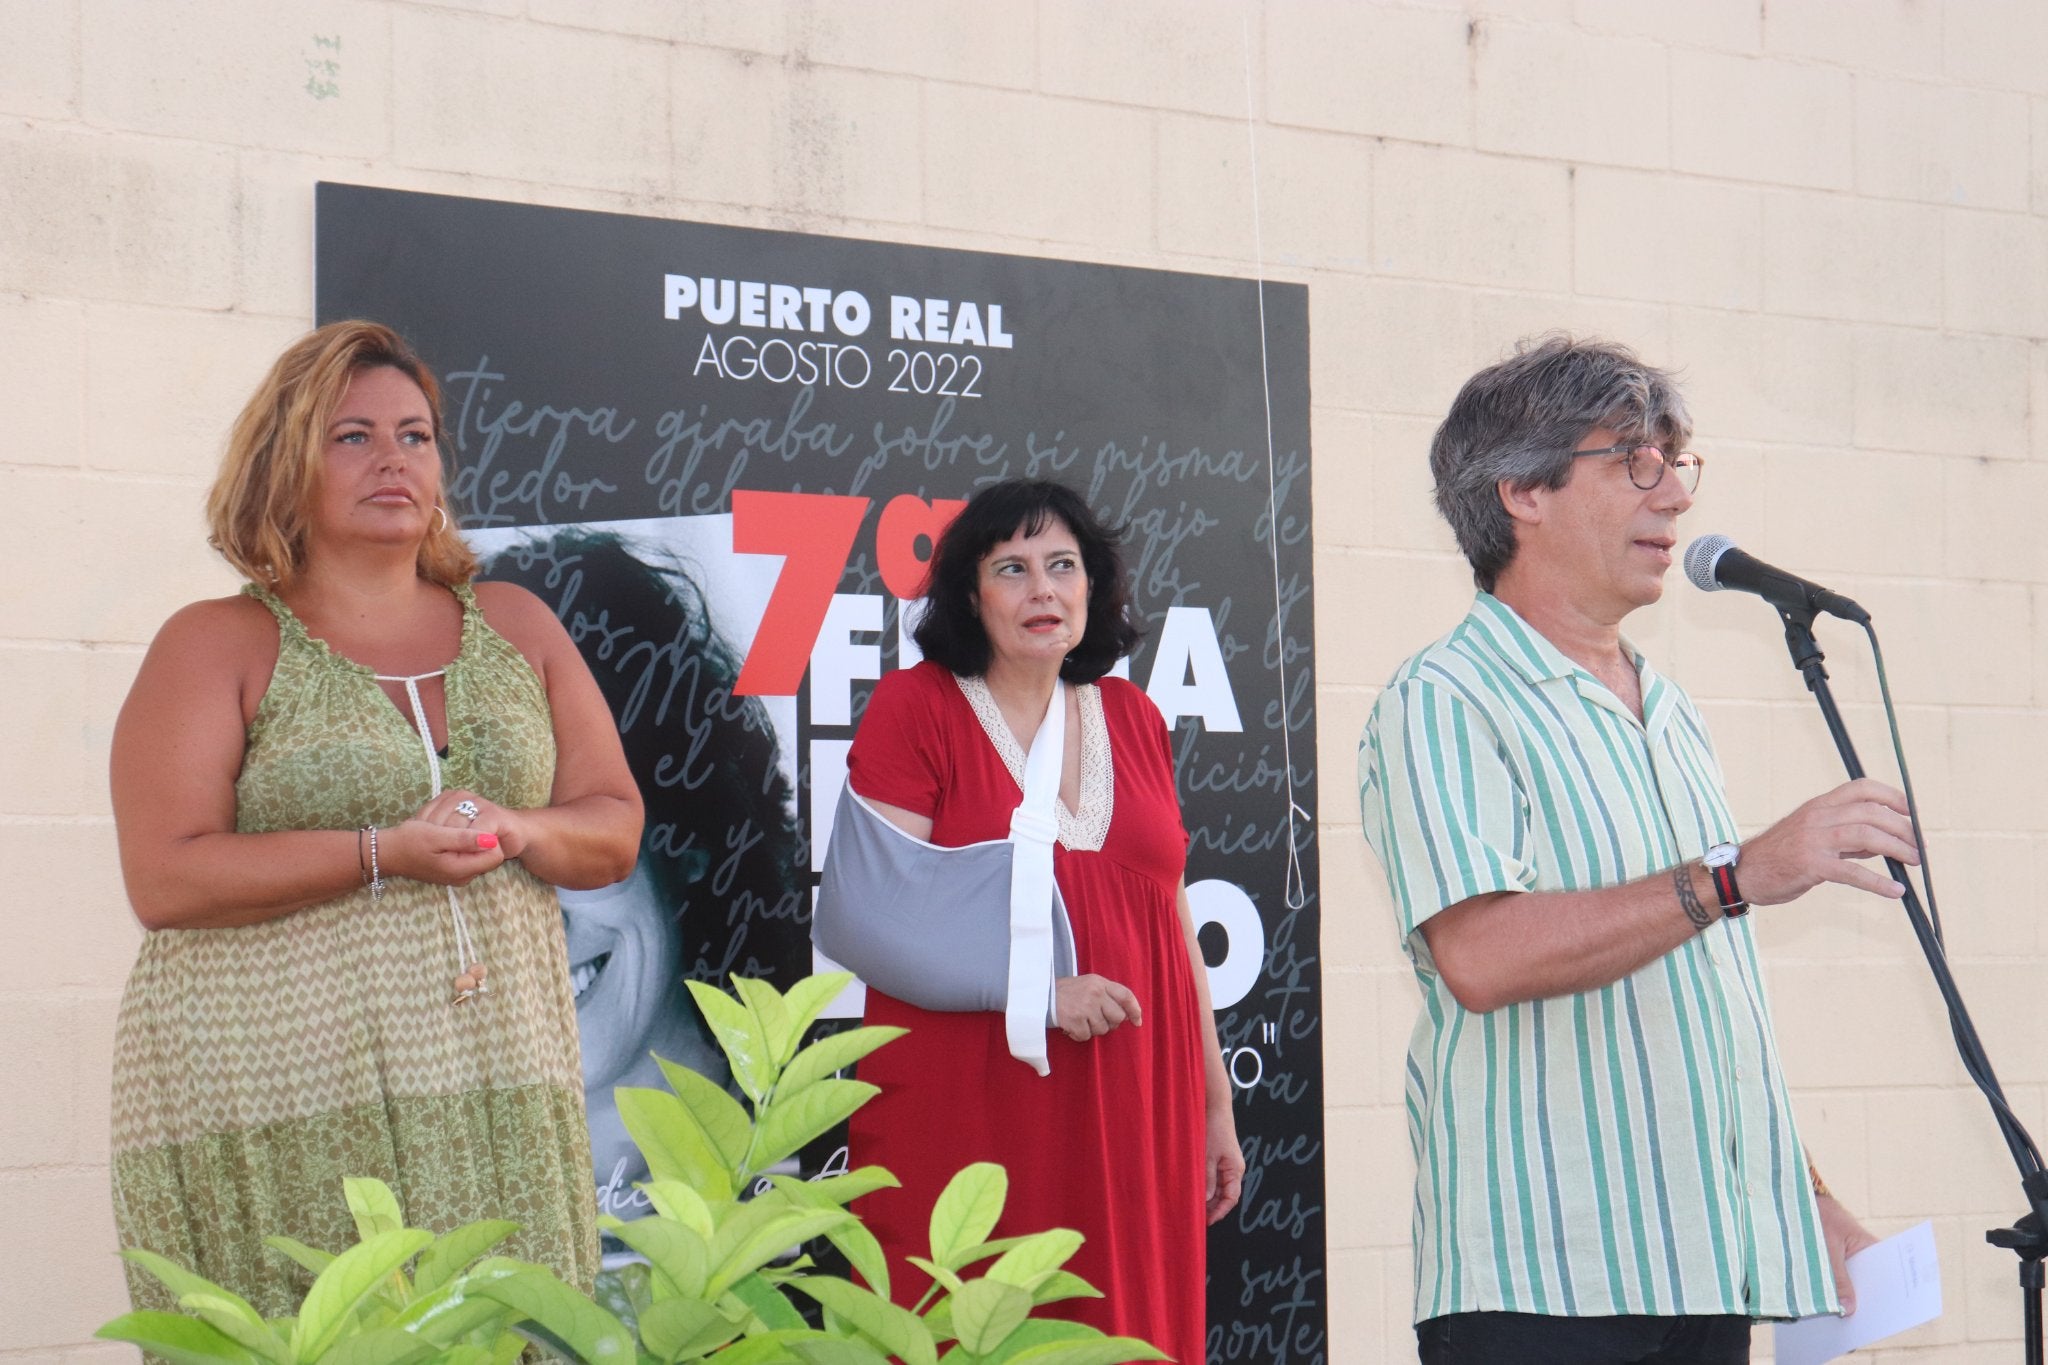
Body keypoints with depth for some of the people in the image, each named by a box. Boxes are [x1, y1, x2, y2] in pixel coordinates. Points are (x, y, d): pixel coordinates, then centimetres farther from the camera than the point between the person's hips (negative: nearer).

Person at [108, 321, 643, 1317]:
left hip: (494, 1101, 4)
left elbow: (615, 830, 15)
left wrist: (520, 830, -7)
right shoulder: (219, 646, 2)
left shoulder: (514, 626, 15)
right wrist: (383, 854, -15)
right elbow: (165, 879, -7)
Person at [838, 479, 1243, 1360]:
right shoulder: (915, 708, 0)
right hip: (968, 1114, -4)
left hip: (1130, 1115, 4)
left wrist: (1215, 1104, 17)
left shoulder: (1132, 719, 14)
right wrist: (1036, 987, -18)